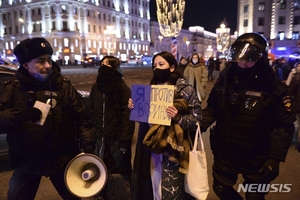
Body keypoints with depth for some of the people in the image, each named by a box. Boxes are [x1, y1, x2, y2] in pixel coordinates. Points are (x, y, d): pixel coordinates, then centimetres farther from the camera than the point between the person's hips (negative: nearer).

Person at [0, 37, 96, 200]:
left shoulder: (63, 86, -5)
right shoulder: (13, 88, -4)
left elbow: (82, 117, -7)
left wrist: (88, 146, -16)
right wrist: (19, 115, -27)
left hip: (61, 159, 0)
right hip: (26, 162, 1)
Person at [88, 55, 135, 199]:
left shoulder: (123, 88, -10)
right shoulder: (96, 87, 6)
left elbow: (127, 116, -15)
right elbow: (90, 111, 8)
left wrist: (124, 140, -18)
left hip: (117, 137, -5)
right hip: (100, 136, 5)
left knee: (123, 168, 9)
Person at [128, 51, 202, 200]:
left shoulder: (185, 89, -10)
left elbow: (196, 118, -13)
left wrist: (179, 118, -30)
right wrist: (134, 108, -5)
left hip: (173, 150, -5)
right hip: (151, 148, 5)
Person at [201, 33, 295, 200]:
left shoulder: (273, 88, -16)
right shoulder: (225, 80, -6)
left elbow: (284, 126, -13)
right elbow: (212, 109, 4)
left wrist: (275, 158, -18)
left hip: (256, 158, -3)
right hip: (224, 153, 3)